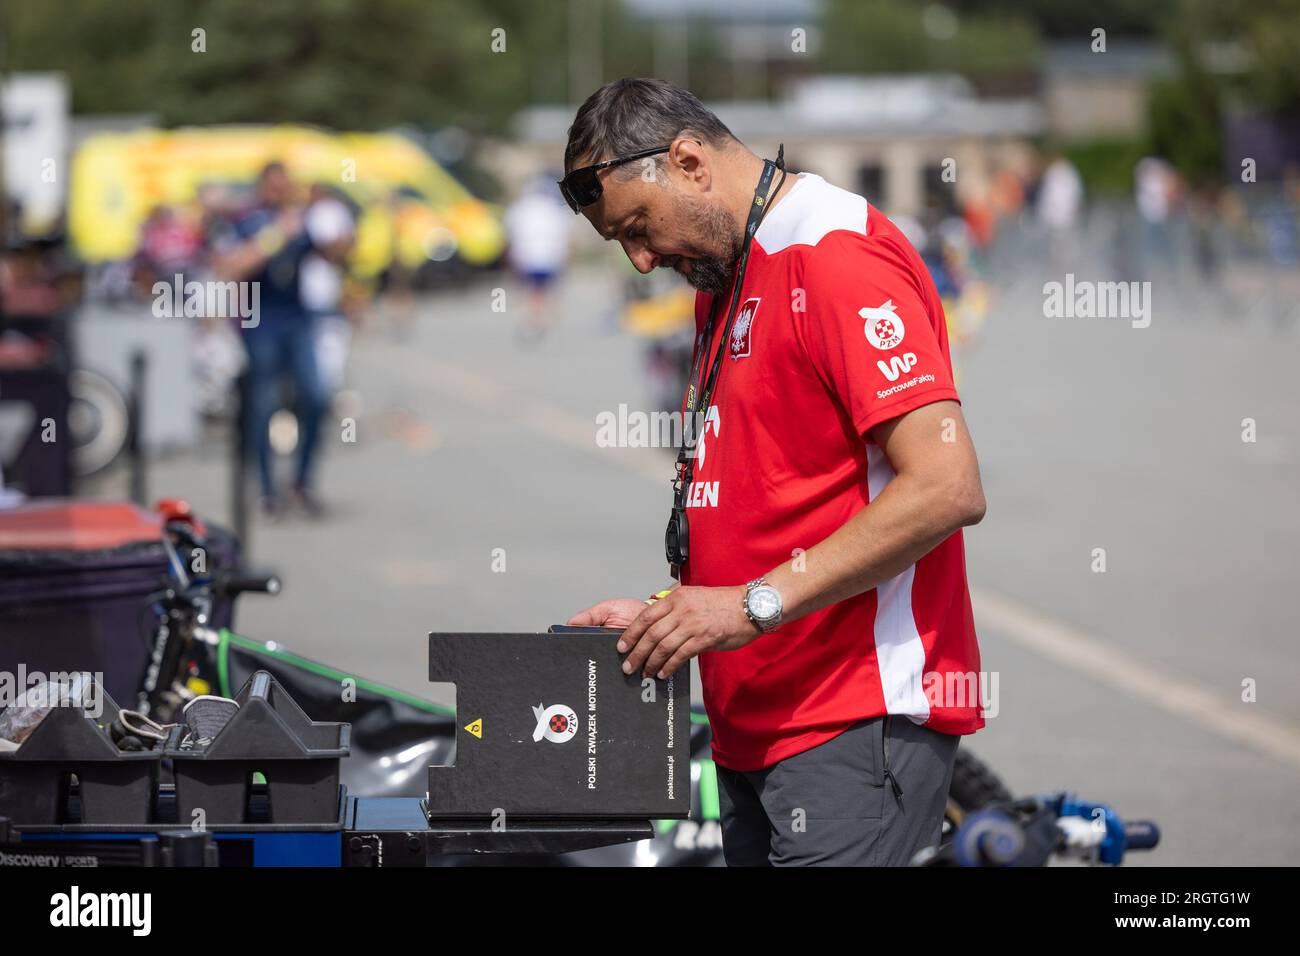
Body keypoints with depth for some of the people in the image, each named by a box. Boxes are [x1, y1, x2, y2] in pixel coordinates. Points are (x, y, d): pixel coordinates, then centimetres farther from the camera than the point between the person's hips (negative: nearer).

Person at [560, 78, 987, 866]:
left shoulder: (839, 258, -11)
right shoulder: (725, 278, 21)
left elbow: (947, 488, -20)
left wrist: (754, 603, -19)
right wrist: (664, 616, 9)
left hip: (857, 726, -9)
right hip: (758, 733, 9)